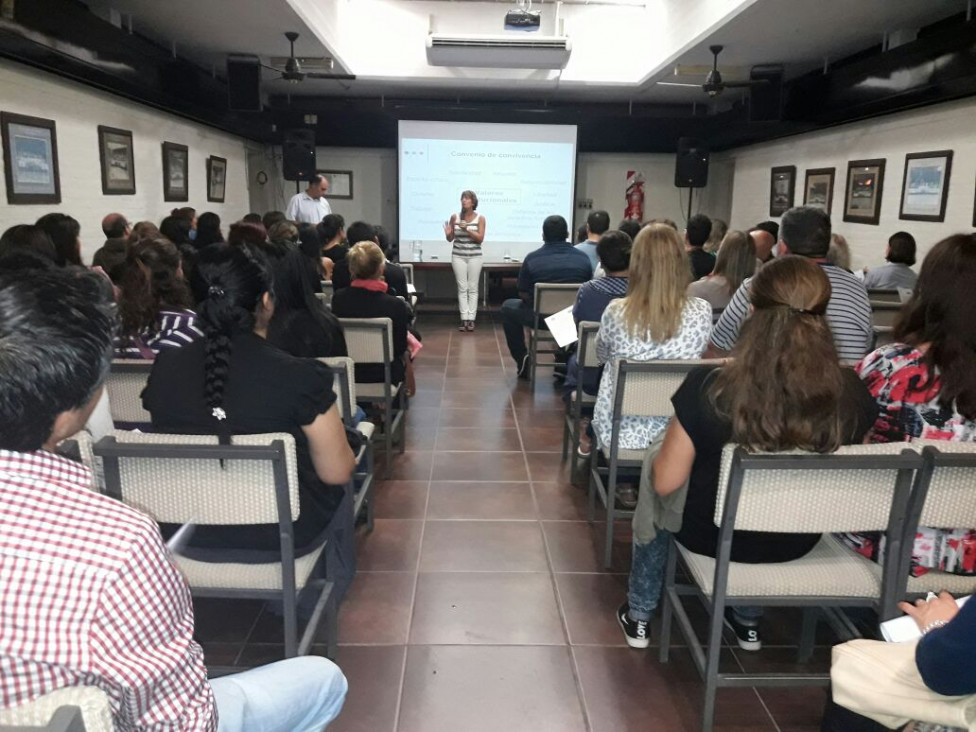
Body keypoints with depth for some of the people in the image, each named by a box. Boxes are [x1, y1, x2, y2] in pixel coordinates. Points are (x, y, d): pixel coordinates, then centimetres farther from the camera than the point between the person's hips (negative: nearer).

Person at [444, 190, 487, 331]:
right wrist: (448, 233, -15)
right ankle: (464, 319, 0)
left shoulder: (480, 218, -1)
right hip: (458, 256, 1)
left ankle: (471, 319, 3)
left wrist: (467, 229, -20)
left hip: (474, 256, -1)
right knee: (462, 288, -1)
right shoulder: (454, 217, 2)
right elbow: (450, 239, 7)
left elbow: (480, 238, -8)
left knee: (473, 288, 1)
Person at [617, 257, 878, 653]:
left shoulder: (709, 386, -29)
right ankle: (747, 620, 47)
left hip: (713, 534, -3)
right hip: (797, 542, 3)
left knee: (654, 498, 30)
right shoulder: (851, 393, -20)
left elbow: (666, 483, -19)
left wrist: (663, 456, 1)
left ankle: (639, 616, 40)